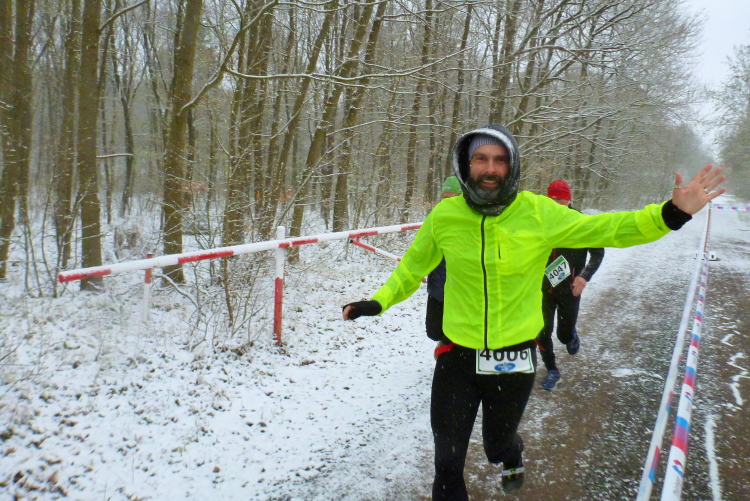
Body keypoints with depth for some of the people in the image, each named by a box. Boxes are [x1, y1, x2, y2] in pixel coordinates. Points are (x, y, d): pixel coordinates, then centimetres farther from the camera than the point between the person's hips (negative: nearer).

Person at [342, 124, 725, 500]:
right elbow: (414, 265, 6)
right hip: (458, 353, 0)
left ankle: (510, 457, 62)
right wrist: (380, 301, 0)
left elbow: (604, 229, -8)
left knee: (497, 441, 26)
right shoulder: (444, 215, -9)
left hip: (514, 355, 0)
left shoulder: (539, 213, -12)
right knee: (447, 457, 10)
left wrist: (670, 214, -18)